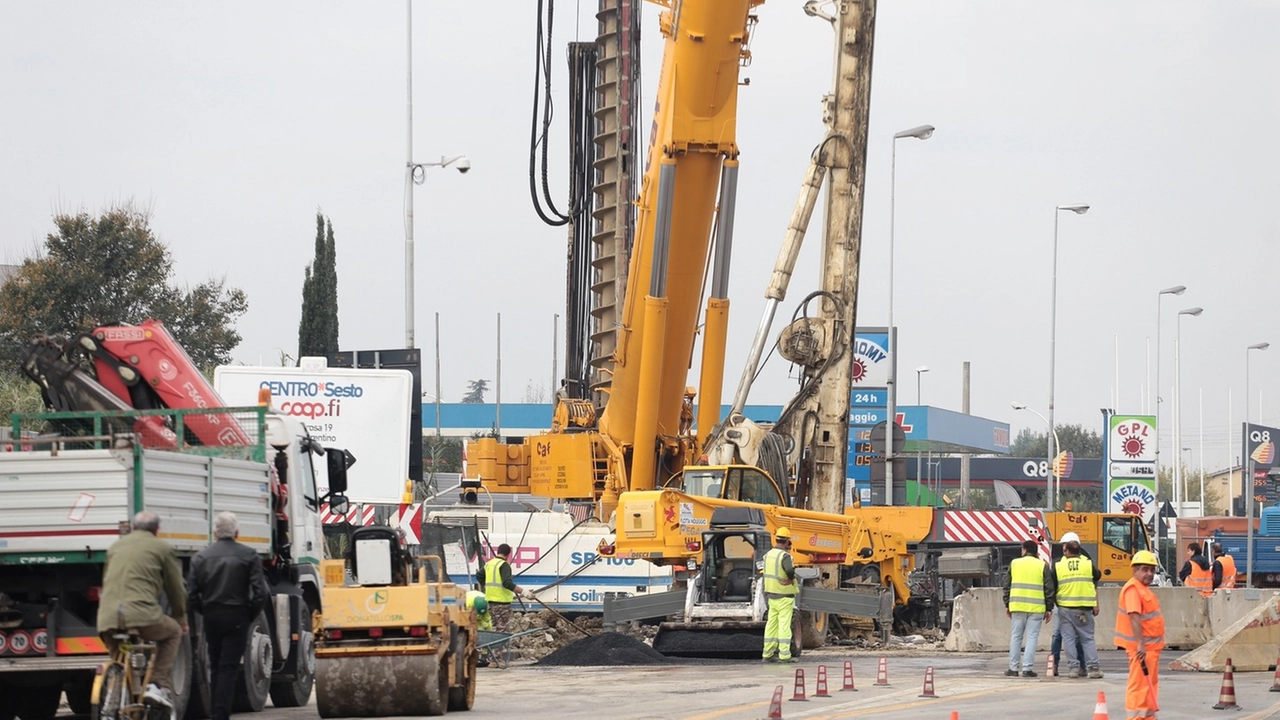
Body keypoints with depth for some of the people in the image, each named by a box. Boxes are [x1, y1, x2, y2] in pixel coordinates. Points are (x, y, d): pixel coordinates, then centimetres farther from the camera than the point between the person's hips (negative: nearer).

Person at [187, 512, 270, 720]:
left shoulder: (201, 557, 2)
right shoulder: (248, 556, -5)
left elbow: (191, 592, -1)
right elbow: (261, 592, -10)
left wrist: (205, 611, 11)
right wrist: (251, 615, 3)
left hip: (211, 617, 3)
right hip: (237, 618, -3)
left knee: (215, 666, 16)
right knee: (229, 667, -4)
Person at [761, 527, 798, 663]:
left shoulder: (768, 555, 8)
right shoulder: (784, 556, -17)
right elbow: (790, 570, -32)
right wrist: (790, 578, -14)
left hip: (771, 594, 7)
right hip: (784, 595, -7)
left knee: (771, 624, 12)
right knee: (784, 625, -5)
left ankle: (768, 653, 14)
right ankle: (784, 655, -7)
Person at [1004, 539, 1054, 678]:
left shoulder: (1014, 564, 6)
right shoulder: (1043, 566, 2)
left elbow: (1007, 586, 9)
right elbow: (1049, 589, 0)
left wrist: (1007, 605, 16)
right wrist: (1049, 609, 6)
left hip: (1017, 606, 2)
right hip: (1036, 608, -1)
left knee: (1016, 637, 9)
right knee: (1031, 638, 0)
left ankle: (1013, 668, 8)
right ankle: (1027, 668, -5)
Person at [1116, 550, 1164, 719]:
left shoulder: (1144, 589, 16)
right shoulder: (1133, 589, -16)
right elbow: (1134, 617, -25)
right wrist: (1140, 644, -32)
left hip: (1150, 645, 11)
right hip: (1141, 647, -11)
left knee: (1151, 684, 16)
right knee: (1139, 685, -10)